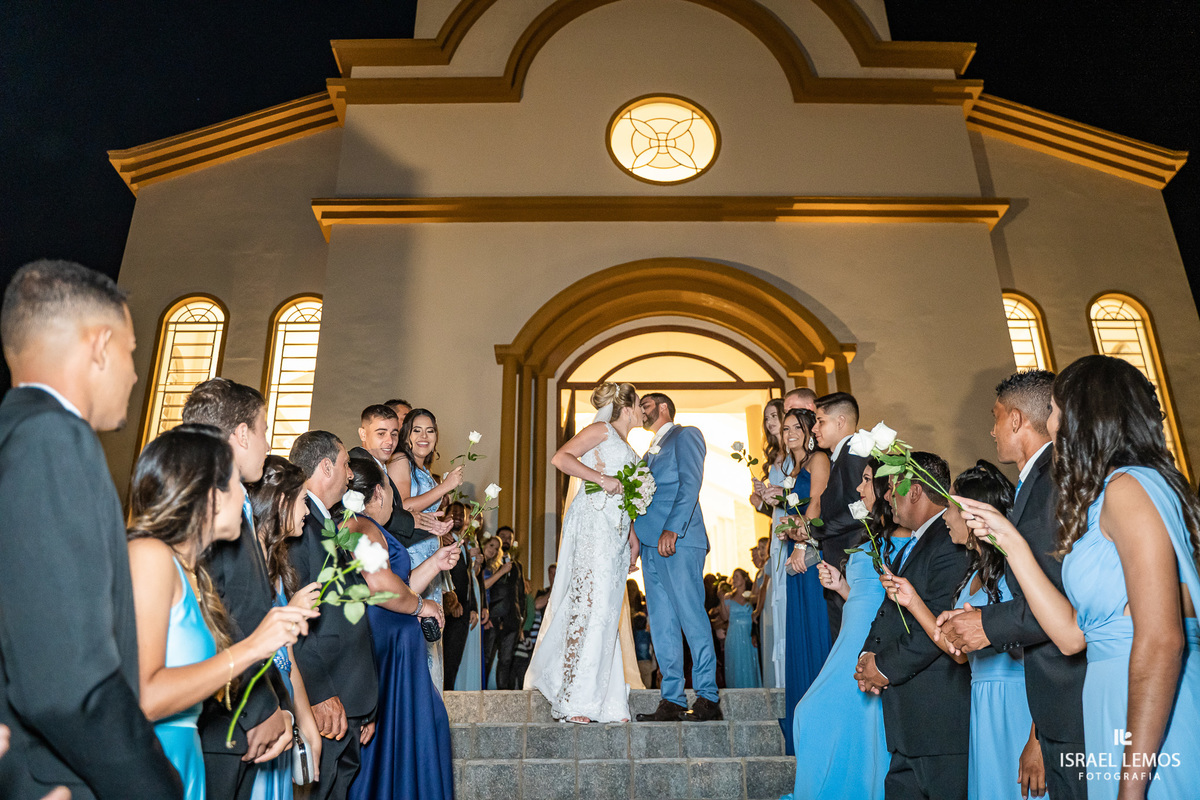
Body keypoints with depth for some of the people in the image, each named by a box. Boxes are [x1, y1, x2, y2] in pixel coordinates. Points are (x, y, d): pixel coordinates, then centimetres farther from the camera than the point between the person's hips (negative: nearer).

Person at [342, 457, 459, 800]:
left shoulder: (366, 528, 19)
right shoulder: (363, 527, -14)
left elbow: (398, 591, 20)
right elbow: (380, 584, -30)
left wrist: (436, 563, 17)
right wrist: (419, 605, -13)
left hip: (397, 648, 10)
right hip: (385, 650, -10)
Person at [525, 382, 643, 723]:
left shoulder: (626, 448, 27)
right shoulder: (601, 429, 2)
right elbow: (560, 458, -10)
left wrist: (633, 538, 17)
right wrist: (601, 478, -14)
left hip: (616, 533, 8)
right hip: (593, 524, -8)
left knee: (607, 611, 5)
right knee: (591, 604, -13)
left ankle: (606, 703, 8)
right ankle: (573, 702, -8)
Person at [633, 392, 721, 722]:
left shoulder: (686, 435, 5)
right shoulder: (650, 451, 29)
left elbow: (690, 483, -8)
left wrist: (672, 530, -19)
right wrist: (637, 537, 10)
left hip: (678, 541, -8)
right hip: (651, 543, 8)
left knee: (691, 616, -8)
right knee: (661, 623, 4)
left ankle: (707, 697, 0)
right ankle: (672, 700, 8)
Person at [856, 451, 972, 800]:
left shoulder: (951, 543, -17)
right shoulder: (910, 546, 16)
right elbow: (889, 611, 17)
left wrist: (885, 666, -15)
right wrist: (868, 655, 1)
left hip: (938, 713, -9)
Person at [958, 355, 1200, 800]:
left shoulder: (1130, 486, -14)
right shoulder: (1100, 500, 14)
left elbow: (1161, 641, -23)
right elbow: (1072, 635, 8)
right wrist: (1010, 539, 10)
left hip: (1158, 718, -9)